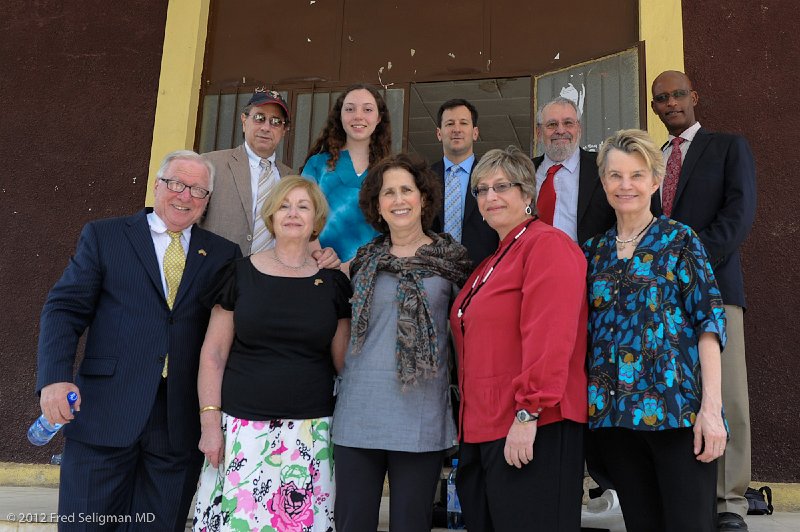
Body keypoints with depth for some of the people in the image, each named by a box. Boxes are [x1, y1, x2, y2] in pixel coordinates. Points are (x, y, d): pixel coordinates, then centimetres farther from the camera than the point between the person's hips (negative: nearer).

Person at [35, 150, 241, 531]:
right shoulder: (103, 236, 6)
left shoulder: (224, 254, 10)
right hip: (105, 414, -1)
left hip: (182, 424, 2)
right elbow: (65, 308, 0)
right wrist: (54, 378, -13)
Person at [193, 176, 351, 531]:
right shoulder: (241, 274, 4)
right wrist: (210, 423, -3)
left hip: (311, 432, 1)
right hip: (243, 429, 0)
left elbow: (344, 360, 7)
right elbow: (213, 355, 3)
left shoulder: (332, 283, 6)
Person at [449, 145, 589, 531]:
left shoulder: (547, 244, -9)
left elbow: (549, 335, -20)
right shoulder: (493, 260, 19)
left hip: (530, 429, -9)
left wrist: (529, 413, -23)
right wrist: (472, 421, 16)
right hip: (483, 429, 9)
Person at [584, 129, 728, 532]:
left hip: (677, 406, -3)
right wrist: (593, 404, 4)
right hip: (613, 411, 4)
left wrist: (711, 407, -14)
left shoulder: (679, 240, 1)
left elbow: (709, 319, -6)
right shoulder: (594, 251, 11)